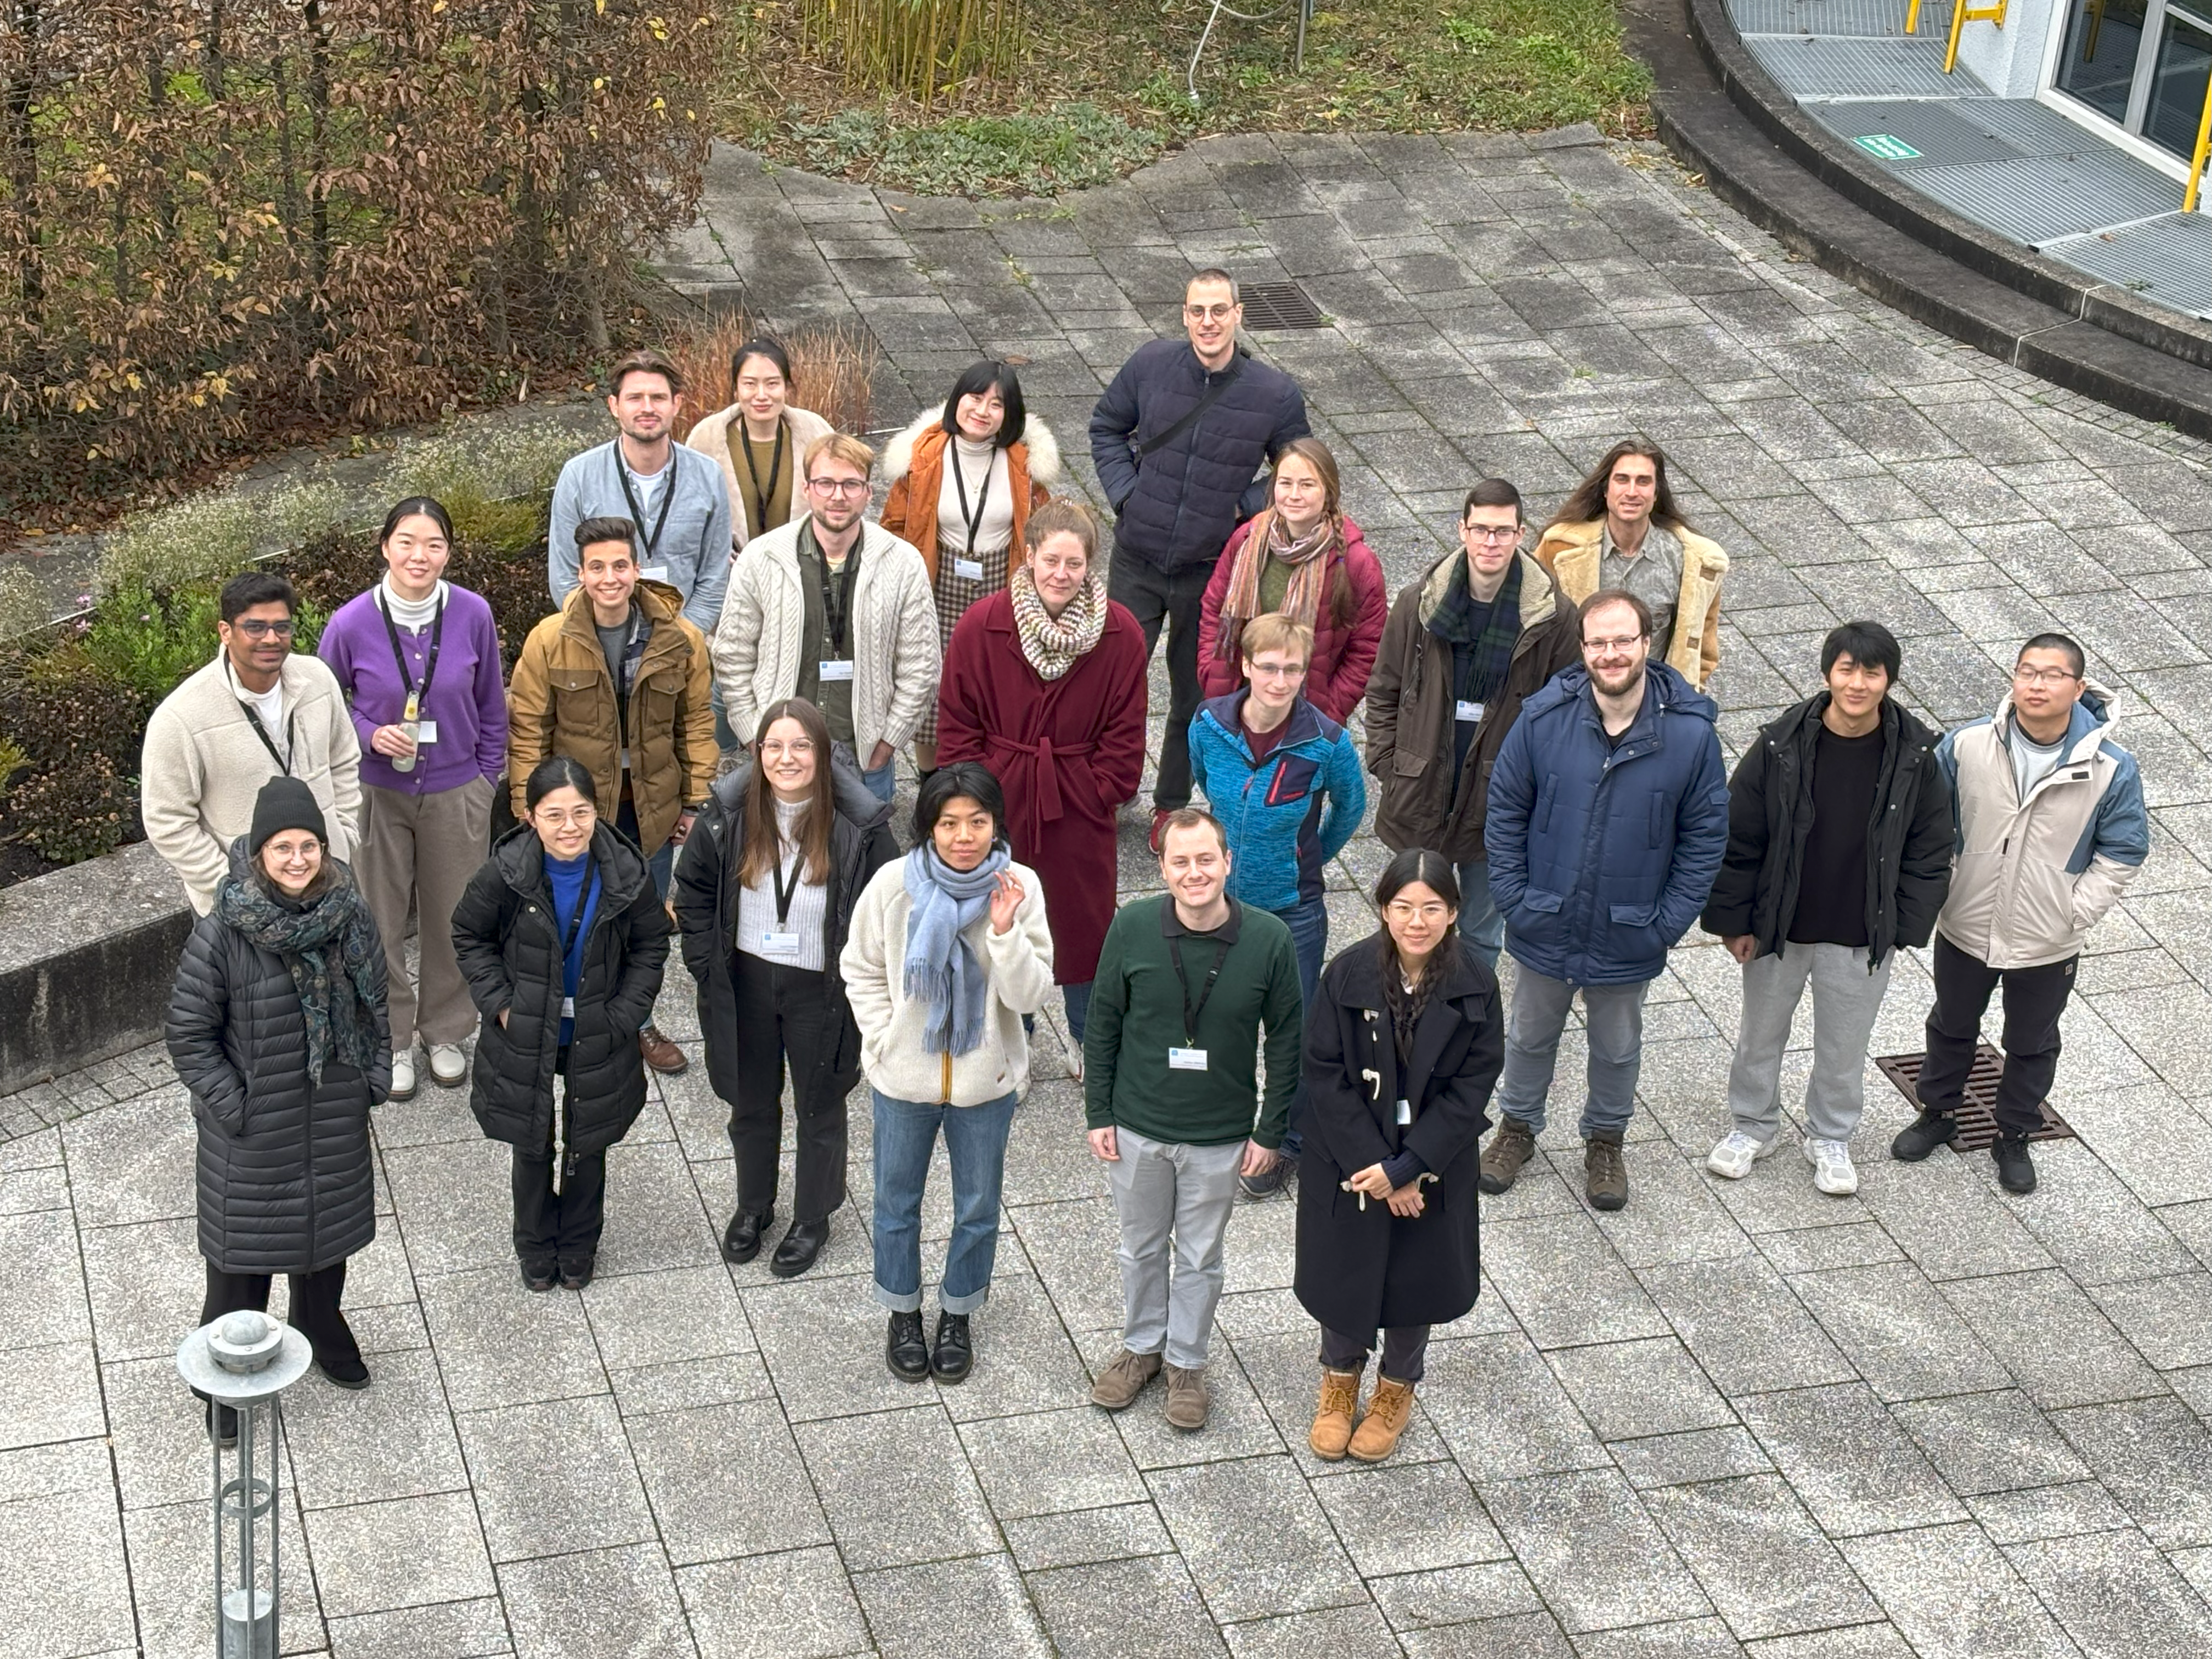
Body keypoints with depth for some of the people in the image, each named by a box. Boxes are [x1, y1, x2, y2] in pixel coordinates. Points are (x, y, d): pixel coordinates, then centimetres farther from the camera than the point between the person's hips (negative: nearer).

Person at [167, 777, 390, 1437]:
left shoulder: (350, 917, -10)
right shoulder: (221, 934, -22)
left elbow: (373, 1006, 6)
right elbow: (189, 1035, -12)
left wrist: (376, 1079, 2)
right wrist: (231, 1106, -14)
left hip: (336, 1118, 4)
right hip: (253, 1131, -4)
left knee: (330, 1231, 24)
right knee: (242, 1250, 9)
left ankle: (321, 1328, 51)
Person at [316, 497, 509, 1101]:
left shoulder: (472, 615, -12)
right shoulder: (352, 623, -16)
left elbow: (490, 708, 3)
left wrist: (487, 782, 6)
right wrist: (370, 734, -18)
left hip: (456, 791, 1)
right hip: (377, 792, -1)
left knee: (451, 916, 15)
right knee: (381, 920, 11)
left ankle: (445, 1033, 37)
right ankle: (391, 1039, 31)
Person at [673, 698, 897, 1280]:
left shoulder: (859, 824, -20)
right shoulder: (729, 814, -13)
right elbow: (693, 892, 2)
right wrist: (708, 966, -2)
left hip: (821, 990, -2)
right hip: (746, 985, 2)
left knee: (819, 1107, 17)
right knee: (751, 1102, 22)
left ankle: (812, 1220, 39)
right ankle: (753, 1205, 46)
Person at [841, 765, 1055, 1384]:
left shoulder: (1019, 887, -15)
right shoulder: (894, 884, -15)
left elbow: (1030, 995, -16)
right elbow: (862, 972, -1)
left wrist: (1006, 931, -30)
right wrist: (885, 1044, -8)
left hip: (987, 1082, 0)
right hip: (904, 1079, 0)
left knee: (978, 1209, 18)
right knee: (897, 1204, 18)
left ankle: (957, 1314, 41)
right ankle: (903, 1313, 42)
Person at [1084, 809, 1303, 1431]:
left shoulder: (1268, 939, -17)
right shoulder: (1133, 927, -15)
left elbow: (1285, 1040, -5)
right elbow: (1103, 1024, -3)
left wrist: (1269, 1130, -3)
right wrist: (1099, 1113, -2)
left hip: (1220, 1136, -1)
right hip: (1138, 1127, 1)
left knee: (1200, 1257, 18)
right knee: (1141, 1247, 21)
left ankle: (1187, 1362, 39)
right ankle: (1142, 1347, 44)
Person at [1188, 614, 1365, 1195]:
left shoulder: (1327, 742, -19)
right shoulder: (1209, 726, -13)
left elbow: (1350, 808, 2)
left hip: (1294, 908, -2)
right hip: (1220, 899, 2)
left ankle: (1289, 1141, 29)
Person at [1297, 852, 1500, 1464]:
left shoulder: (1474, 984, -15)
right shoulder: (1349, 973, -17)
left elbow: (1471, 1086, -13)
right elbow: (1325, 1074, -14)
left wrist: (1405, 1168, -18)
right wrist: (1371, 1164, -19)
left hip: (1432, 1165, 0)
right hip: (1348, 1160, 0)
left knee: (1416, 1278, 17)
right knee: (1343, 1271, 16)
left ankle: (1396, 1390, 44)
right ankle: (1340, 1380, 45)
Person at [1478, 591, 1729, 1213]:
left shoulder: (1690, 734, -17)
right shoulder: (1543, 719, -16)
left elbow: (1705, 836, -6)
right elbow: (1505, 815, -3)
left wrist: (1669, 923, -9)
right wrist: (1514, 900, -8)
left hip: (1629, 941, 0)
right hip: (1545, 929, 0)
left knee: (1618, 1050, 22)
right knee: (1530, 1039, 22)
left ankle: (1605, 1140, 47)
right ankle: (1518, 1126, 47)